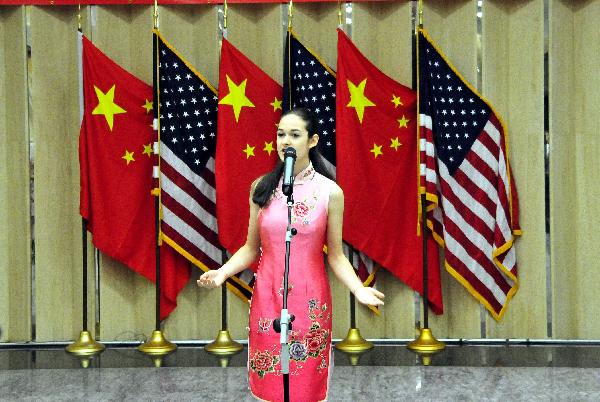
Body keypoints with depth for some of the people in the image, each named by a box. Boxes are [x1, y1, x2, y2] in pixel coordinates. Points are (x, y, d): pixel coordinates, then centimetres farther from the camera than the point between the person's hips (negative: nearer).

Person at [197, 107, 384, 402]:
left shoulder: (330, 192, -5)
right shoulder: (261, 188, 1)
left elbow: (335, 255, -1)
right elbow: (251, 248, 6)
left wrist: (358, 290, -17)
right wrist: (222, 272, -11)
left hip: (310, 301, -2)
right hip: (267, 299, 2)